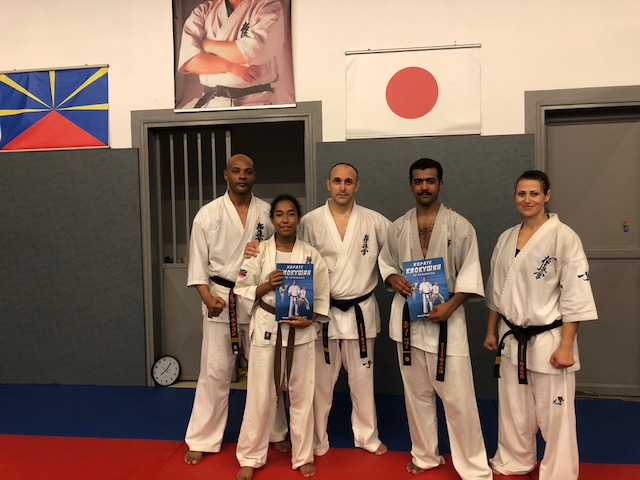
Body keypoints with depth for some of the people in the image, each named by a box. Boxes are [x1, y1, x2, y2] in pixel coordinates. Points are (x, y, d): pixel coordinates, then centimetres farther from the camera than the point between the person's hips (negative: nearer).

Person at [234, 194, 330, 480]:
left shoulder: (311, 254, 0)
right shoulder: (259, 252, -2)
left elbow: (322, 296, 2)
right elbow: (242, 290, -1)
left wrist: (310, 319, -13)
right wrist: (266, 285, -17)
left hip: (301, 330, 1)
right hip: (267, 328, -1)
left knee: (302, 394, 11)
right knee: (260, 394, 6)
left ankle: (303, 456, 29)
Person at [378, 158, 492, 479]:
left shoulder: (460, 226, -4)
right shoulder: (398, 227, 5)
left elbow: (470, 273, -6)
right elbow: (385, 262, 14)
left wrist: (450, 306, -18)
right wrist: (393, 279, -8)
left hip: (446, 317, -3)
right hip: (408, 317, 4)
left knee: (457, 397, -2)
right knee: (417, 393, 15)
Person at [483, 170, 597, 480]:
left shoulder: (563, 237, -12)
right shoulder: (506, 238, 6)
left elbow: (575, 296, -14)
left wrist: (566, 346, -16)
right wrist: (491, 331, 13)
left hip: (549, 340, -6)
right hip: (512, 339, 6)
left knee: (554, 415, 5)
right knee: (513, 409, 19)